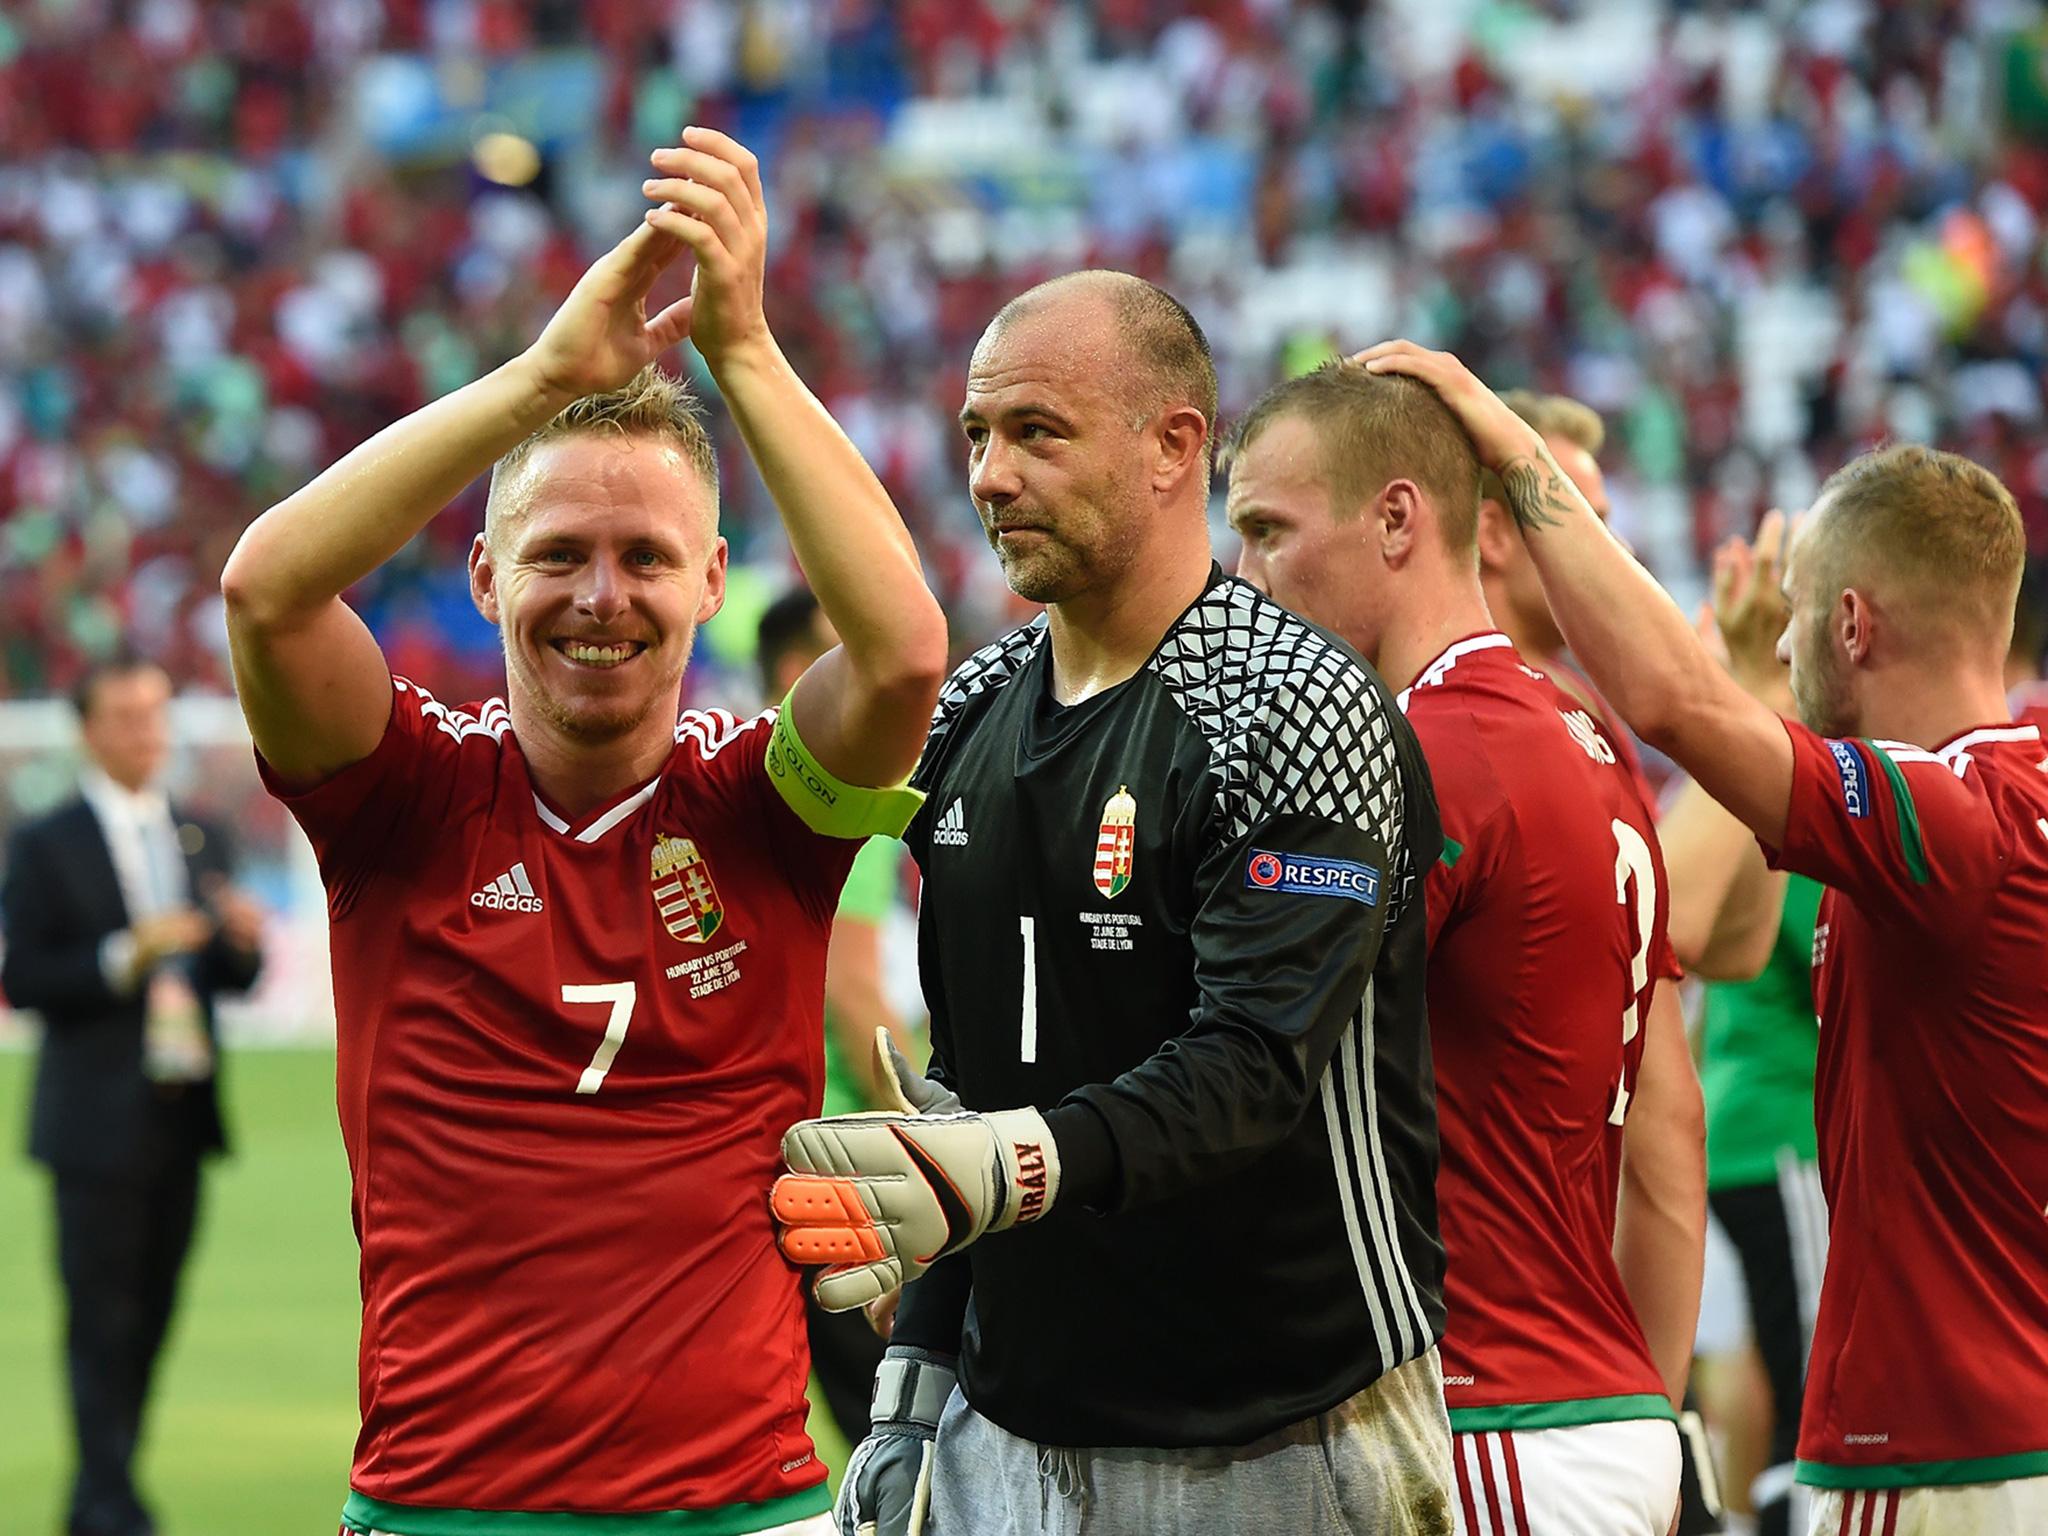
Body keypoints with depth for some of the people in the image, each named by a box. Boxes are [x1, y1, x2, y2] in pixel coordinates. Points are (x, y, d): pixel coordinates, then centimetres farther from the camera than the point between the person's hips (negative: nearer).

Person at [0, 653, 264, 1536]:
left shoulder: (201, 842, 14)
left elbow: (232, 980, 16)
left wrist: (242, 942, -7)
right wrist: (126, 955, -19)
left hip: (180, 1117, 6)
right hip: (98, 1122, -6)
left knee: (152, 1309, 7)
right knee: (102, 1315, -6)